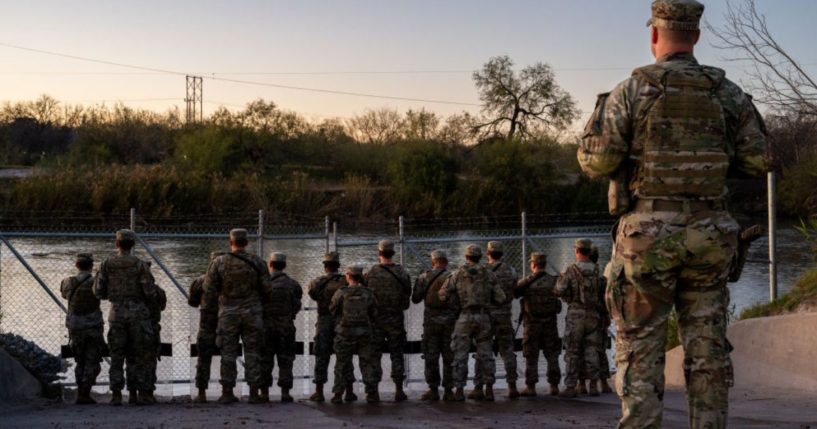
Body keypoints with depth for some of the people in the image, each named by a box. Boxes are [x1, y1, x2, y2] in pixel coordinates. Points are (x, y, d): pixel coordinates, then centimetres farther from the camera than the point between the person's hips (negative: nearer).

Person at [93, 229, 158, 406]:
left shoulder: (107, 264, 0)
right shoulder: (140, 265, -6)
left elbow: (98, 291, 1)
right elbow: (150, 291, -10)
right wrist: (148, 303, 11)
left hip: (116, 313, 2)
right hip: (138, 312, -2)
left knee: (117, 356, 7)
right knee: (141, 355, 5)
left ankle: (116, 394, 3)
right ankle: (143, 393, 4)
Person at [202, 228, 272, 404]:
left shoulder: (218, 263, -4)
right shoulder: (257, 262, -3)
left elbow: (208, 291, -3)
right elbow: (266, 289, -1)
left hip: (228, 313, 0)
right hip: (252, 313, 0)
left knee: (228, 354, 7)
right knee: (252, 353, 5)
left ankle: (227, 392, 7)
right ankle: (254, 393, 3)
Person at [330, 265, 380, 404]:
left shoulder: (341, 293, -9)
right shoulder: (368, 293, -2)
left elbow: (332, 310, 2)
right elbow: (374, 314, 4)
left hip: (345, 332, -1)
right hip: (365, 333, 1)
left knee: (342, 364, 6)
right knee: (368, 363, 6)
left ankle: (338, 394, 4)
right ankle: (372, 393, 3)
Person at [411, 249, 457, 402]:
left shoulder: (424, 277, -1)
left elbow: (415, 299, 5)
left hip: (431, 320, 0)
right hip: (449, 320, 0)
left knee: (431, 356, 6)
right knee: (449, 357, 5)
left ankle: (433, 390, 5)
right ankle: (448, 390, 5)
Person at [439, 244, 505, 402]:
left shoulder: (458, 274, 0)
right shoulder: (489, 275, 4)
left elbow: (443, 295, -2)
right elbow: (500, 298, 1)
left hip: (464, 317, -1)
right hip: (483, 317, 2)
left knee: (460, 355, 3)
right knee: (486, 354, 9)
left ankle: (459, 391, 1)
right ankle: (489, 389, 7)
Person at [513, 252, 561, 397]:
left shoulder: (525, 283, -8)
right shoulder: (553, 281, -3)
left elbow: (513, 294, 0)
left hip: (532, 325, -2)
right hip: (550, 324, 2)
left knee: (531, 358, 5)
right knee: (552, 357, 9)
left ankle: (531, 387, 5)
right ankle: (554, 386, 9)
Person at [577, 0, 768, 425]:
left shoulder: (632, 89, -6)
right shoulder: (727, 92, 4)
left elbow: (595, 160, -10)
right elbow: (758, 160, 4)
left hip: (648, 234, -3)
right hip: (707, 233, 3)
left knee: (640, 347, 3)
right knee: (707, 349, 8)